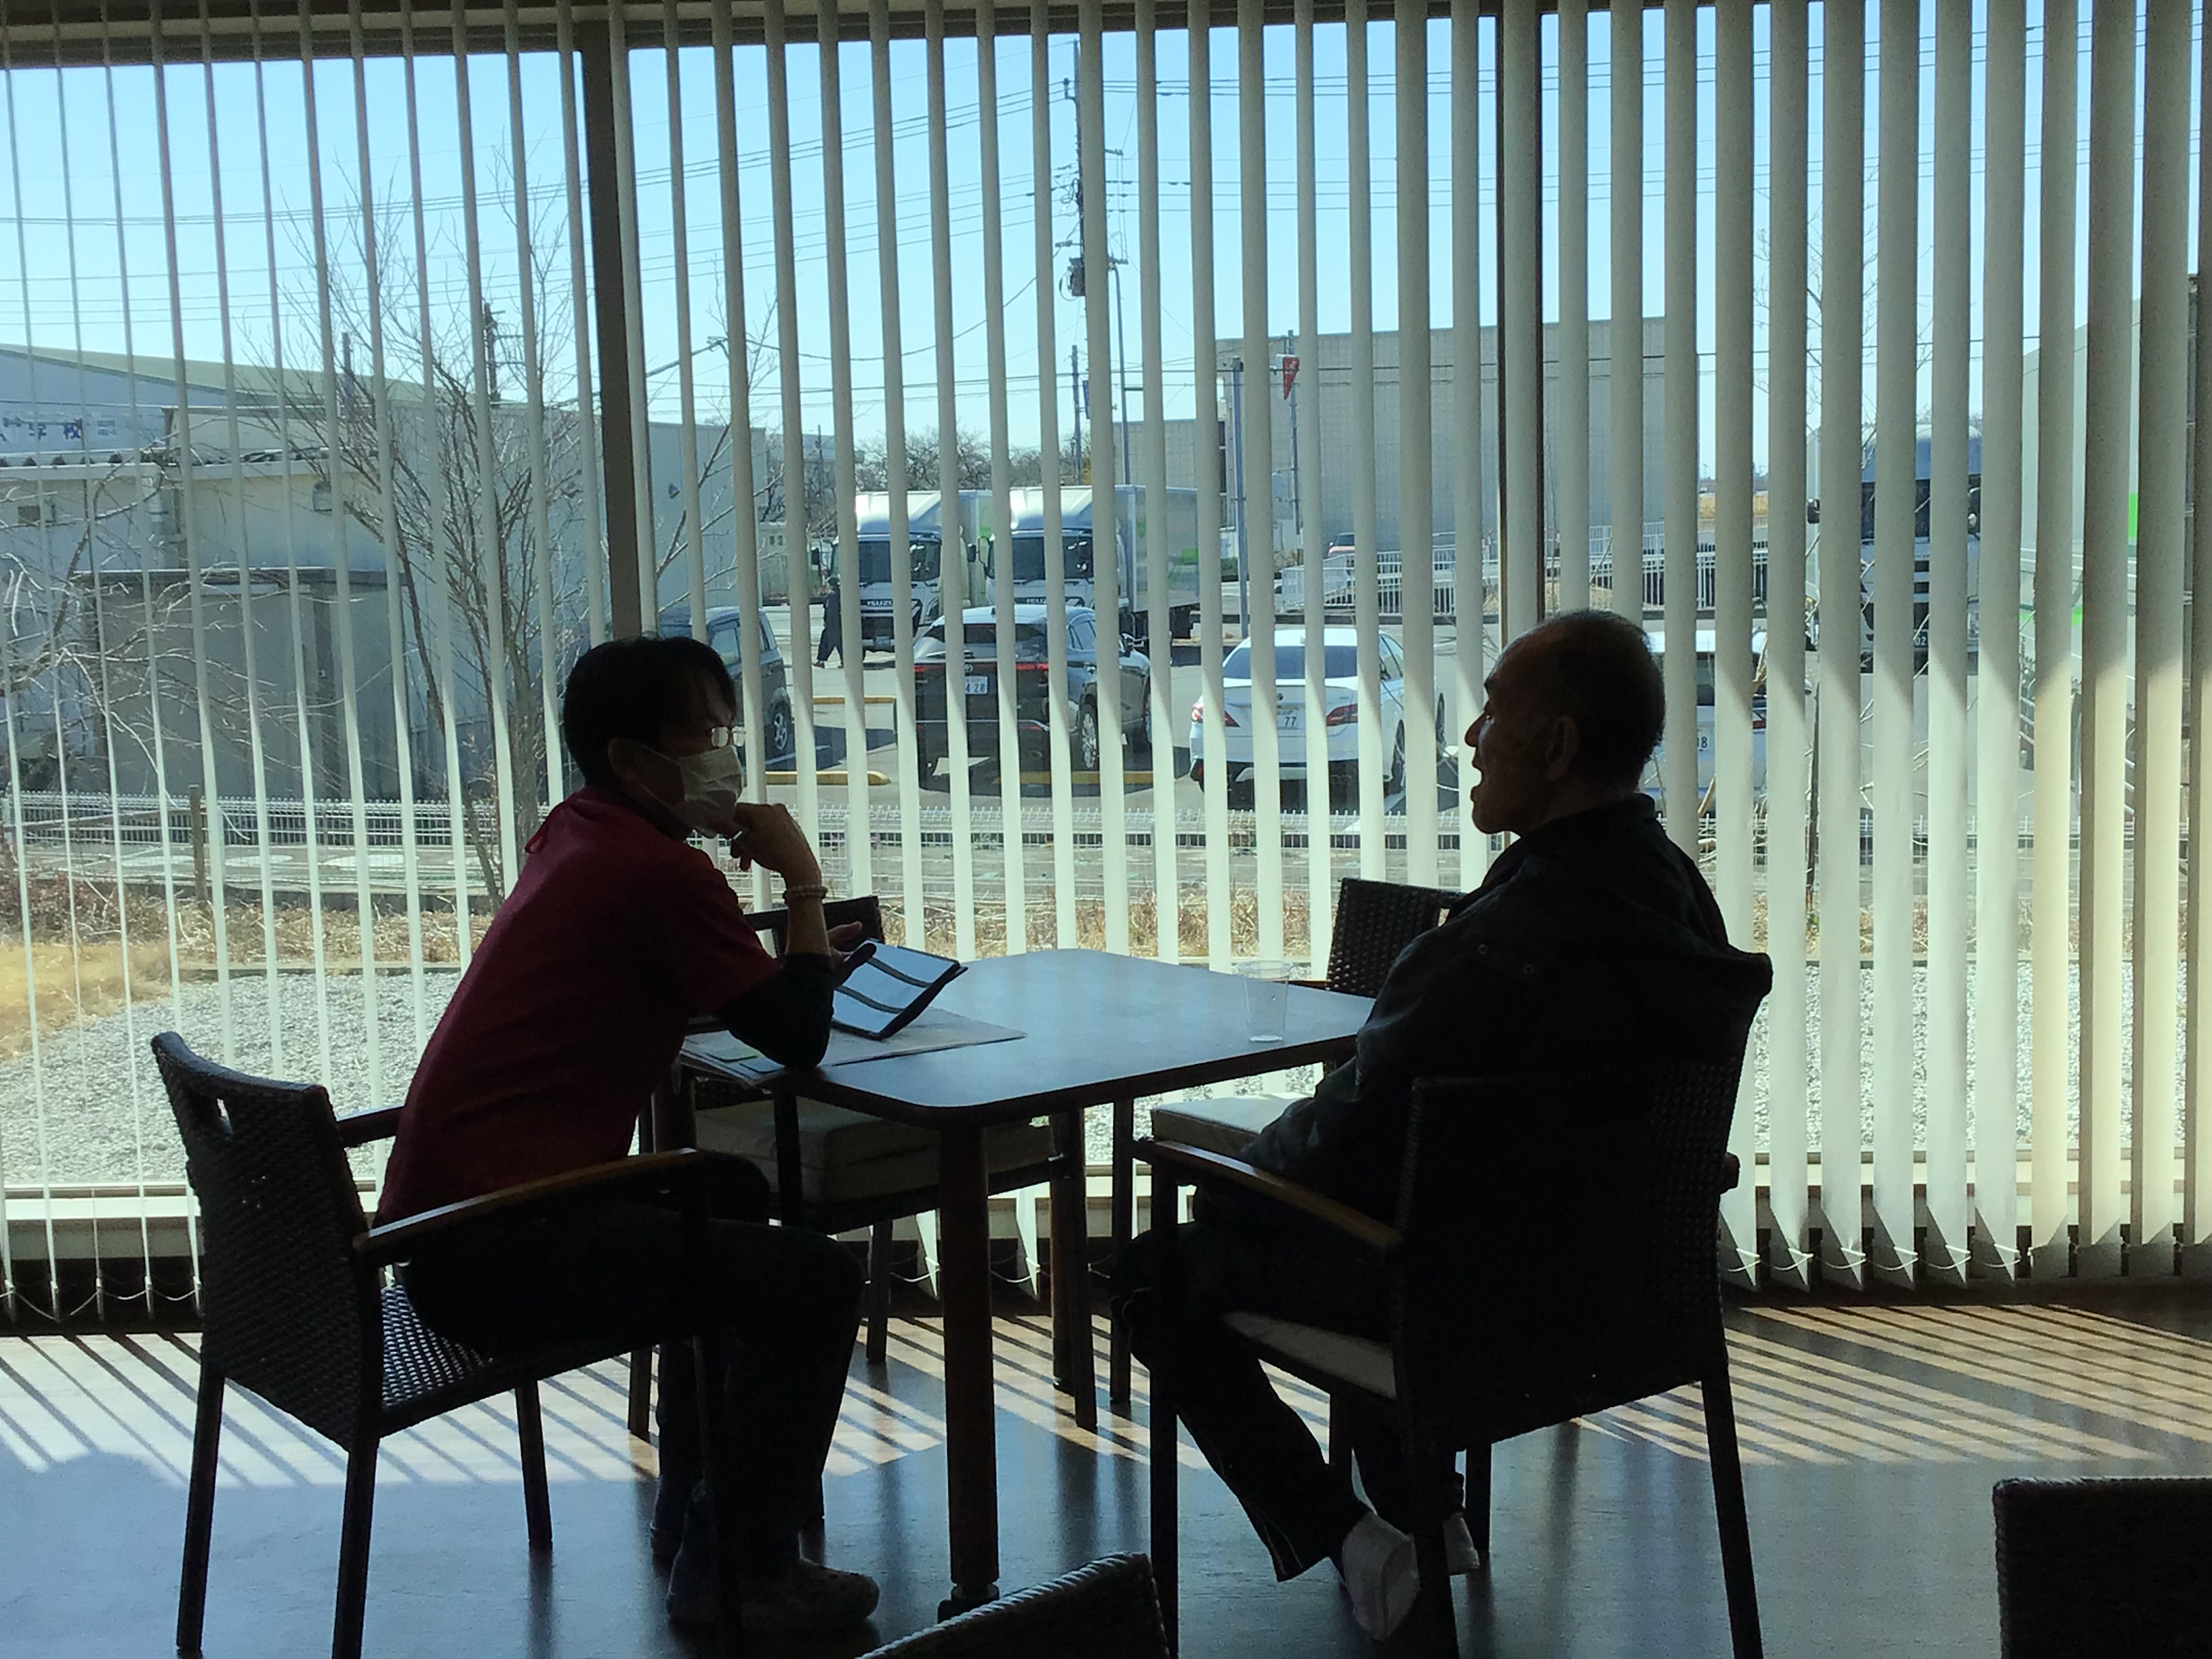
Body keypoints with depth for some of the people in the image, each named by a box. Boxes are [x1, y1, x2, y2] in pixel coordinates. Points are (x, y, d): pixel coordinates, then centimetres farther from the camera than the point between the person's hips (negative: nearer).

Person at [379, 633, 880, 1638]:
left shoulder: (579, 837, 13)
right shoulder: (663, 872, -16)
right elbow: (797, 1039, -11)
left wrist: (804, 951, 9)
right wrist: (802, 884, 0)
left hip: (442, 1216, 10)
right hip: (498, 1255, -10)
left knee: (730, 1193, 28)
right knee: (815, 1281, -11)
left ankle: (693, 1509, 35)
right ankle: (740, 1573, 6)